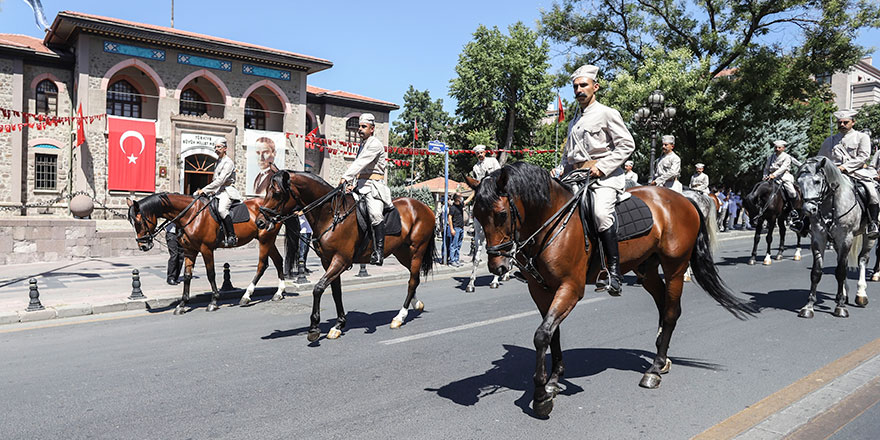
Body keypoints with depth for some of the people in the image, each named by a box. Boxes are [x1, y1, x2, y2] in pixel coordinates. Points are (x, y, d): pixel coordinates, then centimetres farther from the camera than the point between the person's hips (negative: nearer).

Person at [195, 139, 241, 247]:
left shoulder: (228, 162, -9)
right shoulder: (218, 161, 19)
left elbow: (220, 181, -19)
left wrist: (204, 190, -20)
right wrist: (211, 191, 14)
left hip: (227, 191, -10)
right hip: (217, 191, 10)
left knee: (221, 209, -35)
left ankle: (232, 236, -31)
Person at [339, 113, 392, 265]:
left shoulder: (375, 144, -7)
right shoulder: (362, 145, 21)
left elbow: (361, 163, -19)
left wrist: (345, 177, -26)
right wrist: (353, 184, 4)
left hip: (374, 186, -9)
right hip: (360, 186, 9)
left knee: (375, 214, -27)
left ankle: (379, 251, -28)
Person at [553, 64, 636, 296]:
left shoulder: (607, 113, 4)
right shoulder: (574, 122, 24)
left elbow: (627, 145, -4)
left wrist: (602, 167, -14)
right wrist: (559, 171, 10)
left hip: (605, 177, -7)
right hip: (576, 178, 7)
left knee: (601, 212, -32)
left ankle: (614, 270, -24)